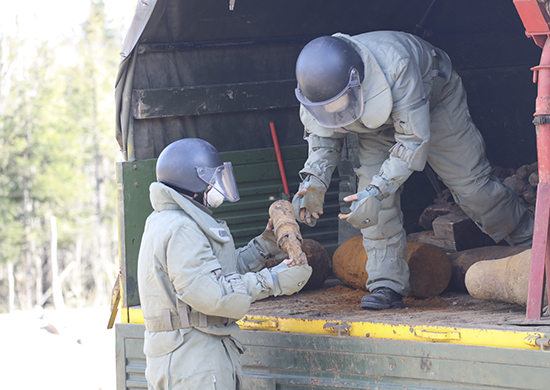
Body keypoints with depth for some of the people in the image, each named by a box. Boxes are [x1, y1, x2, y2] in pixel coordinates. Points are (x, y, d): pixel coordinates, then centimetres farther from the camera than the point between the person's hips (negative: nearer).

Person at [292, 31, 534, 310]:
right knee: (374, 202, -14)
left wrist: (377, 191, -48)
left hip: (434, 97, -4)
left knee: (470, 184, -2)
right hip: (377, 127, 4)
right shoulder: (316, 84, -30)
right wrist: (313, 180, -28)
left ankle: (528, 242, 18)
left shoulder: (394, 67, -46)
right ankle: (387, 285, -9)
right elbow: (323, 136, -9)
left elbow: (414, 139, -40)